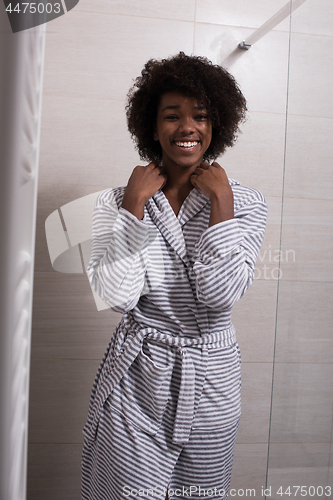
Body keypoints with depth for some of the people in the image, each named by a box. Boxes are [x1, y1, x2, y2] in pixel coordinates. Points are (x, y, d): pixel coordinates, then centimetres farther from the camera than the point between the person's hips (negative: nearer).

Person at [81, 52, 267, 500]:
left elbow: (221, 294, -18)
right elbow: (119, 296, -16)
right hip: (137, 378, -1)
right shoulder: (117, 202, -5)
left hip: (211, 379, 1)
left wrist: (221, 201, -18)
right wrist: (134, 204, -18)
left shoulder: (245, 203, -5)